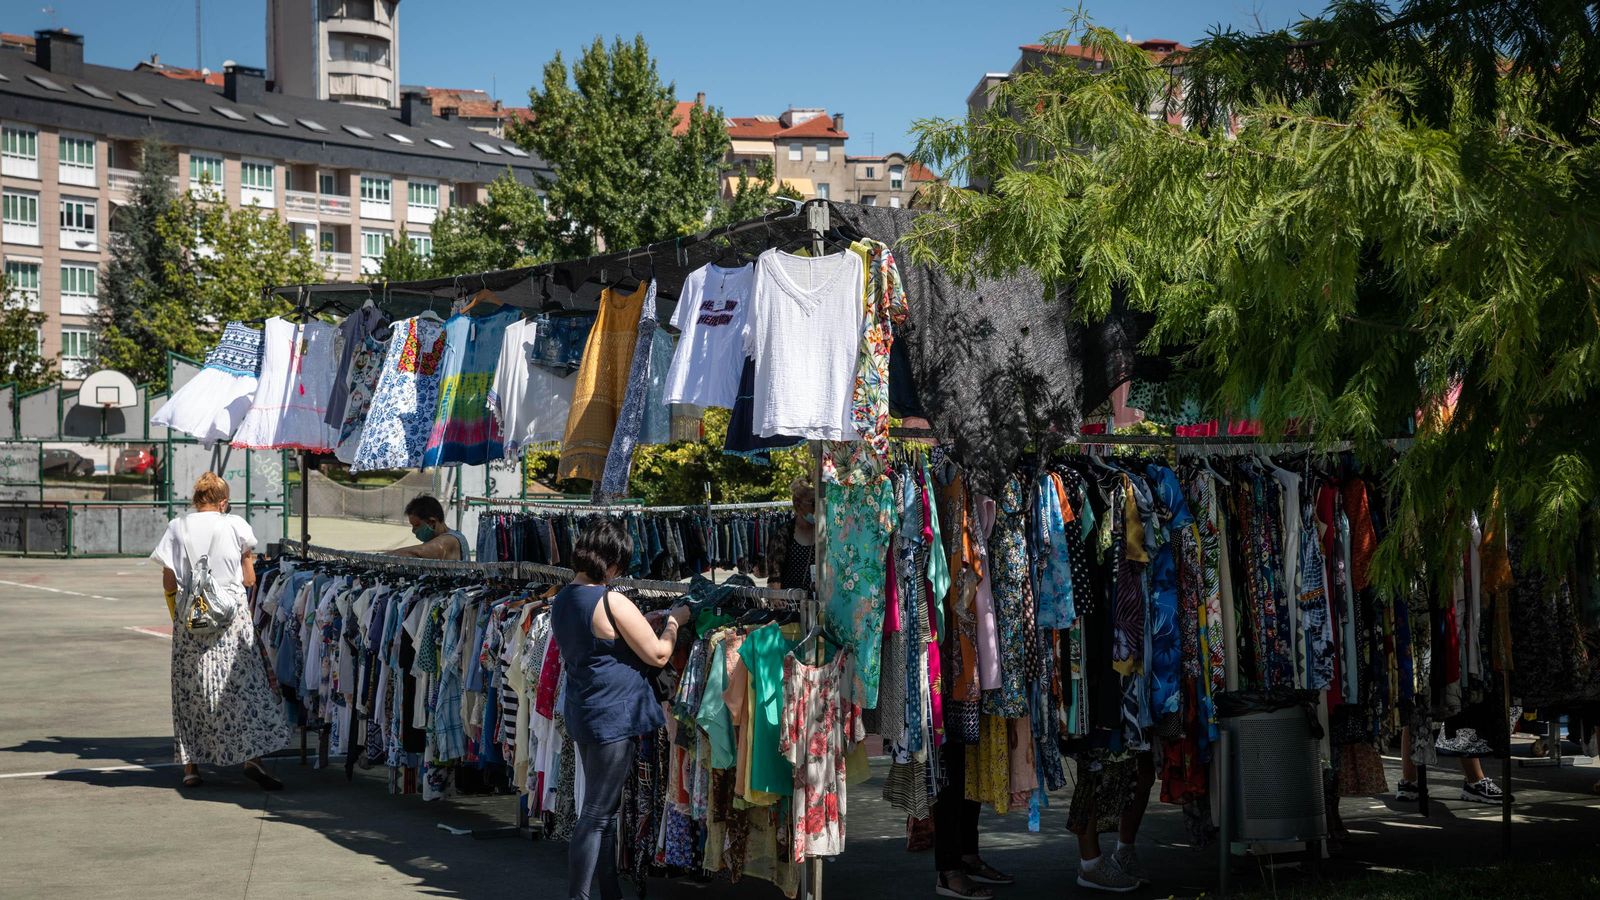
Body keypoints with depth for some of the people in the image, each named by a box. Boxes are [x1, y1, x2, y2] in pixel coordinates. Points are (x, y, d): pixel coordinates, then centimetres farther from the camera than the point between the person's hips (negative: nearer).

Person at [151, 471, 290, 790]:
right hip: (232, 618, -1)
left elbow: (169, 584, 1)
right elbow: (249, 580, 3)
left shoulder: (177, 528, 3)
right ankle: (252, 758, -9)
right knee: (244, 684, 2)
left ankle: (190, 767, 10)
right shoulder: (236, 526, 1)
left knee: (190, 691, 8)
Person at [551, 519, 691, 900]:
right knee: (596, 815, -4)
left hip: (581, 712, 9)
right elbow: (658, 655, -11)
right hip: (615, 715, -9)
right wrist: (674, 621, 6)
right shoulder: (612, 602, -17)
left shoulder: (562, 601, 9)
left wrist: (641, 624, 16)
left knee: (603, 811, 16)